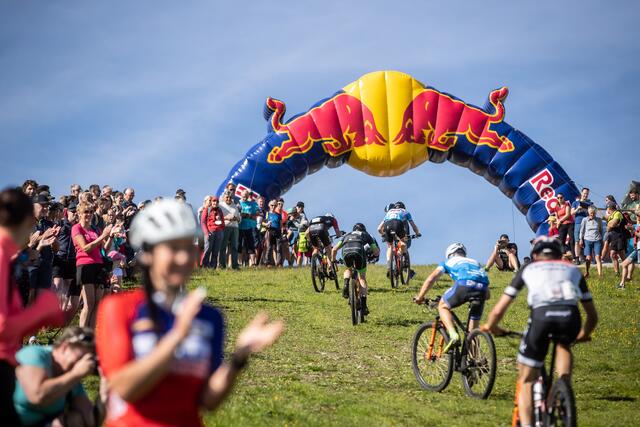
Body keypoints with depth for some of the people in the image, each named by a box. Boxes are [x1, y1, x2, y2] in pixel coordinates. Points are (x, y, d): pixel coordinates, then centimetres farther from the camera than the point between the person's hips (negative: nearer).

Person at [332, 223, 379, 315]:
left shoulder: (347, 235, 39)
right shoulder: (366, 235, 36)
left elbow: (334, 249, 32)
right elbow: (376, 252, 31)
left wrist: (333, 261, 46)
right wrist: (371, 256, 52)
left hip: (346, 252, 1)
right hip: (360, 252, -1)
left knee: (348, 270, 34)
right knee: (362, 278, 14)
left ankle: (346, 284, 2)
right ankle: (364, 305, 2)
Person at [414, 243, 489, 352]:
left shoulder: (449, 262, 31)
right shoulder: (475, 262, 41)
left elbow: (431, 279, 22)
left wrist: (419, 297, 31)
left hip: (464, 284, -4)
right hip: (482, 289, 4)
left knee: (443, 306, 20)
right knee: (474, 326, 20)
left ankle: (453, 335, -2)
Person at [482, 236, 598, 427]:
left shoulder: (528, 269, 30)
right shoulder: (573, 270, 34)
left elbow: (498, 311, 28)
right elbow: (593, 315, 38)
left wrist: (491, 326, 49)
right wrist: (583, 335, 58)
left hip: (541, 316, -1)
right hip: (571, 317, 1)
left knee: (526, 381, 15)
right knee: (564, 345, 37)